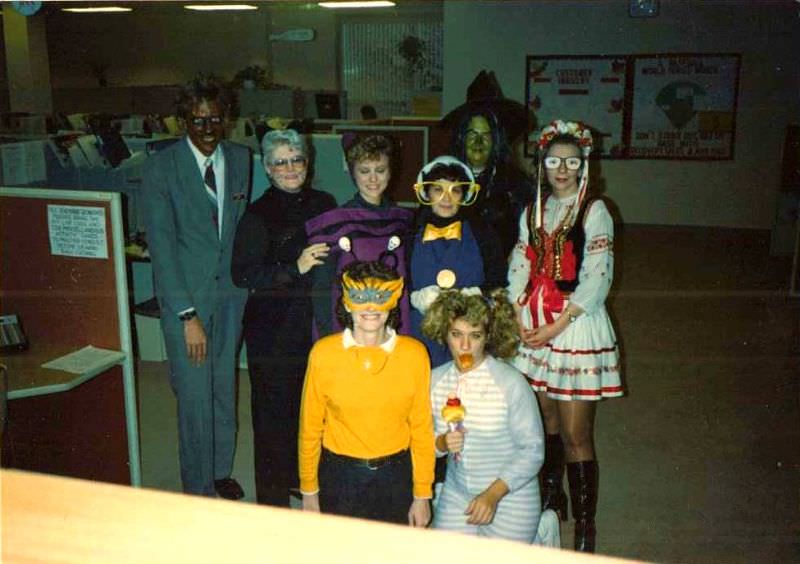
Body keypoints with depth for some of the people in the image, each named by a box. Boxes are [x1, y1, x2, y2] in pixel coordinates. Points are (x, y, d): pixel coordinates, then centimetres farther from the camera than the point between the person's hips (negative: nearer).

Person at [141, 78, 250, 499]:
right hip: (185, 293, -4)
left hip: (230, 290, 4)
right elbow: (162, 246, -14)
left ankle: (221, 469, 37)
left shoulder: (239, 159, 4)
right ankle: (198, 488, 20)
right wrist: (187, 315, -18)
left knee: (225, 386, 16)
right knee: (195, 396, 0)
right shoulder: (162, 167, -11)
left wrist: (244, 280, 5)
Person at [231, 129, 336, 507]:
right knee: (275, 411, 4)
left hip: (319, 323, 4)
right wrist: (295, 268, -21)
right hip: (274, 329, -4)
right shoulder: (258, 214, -7)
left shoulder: (324, 203, 9)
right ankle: (272, 496, 20)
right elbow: (242, 275, -14)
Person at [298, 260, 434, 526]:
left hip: (395, 475, 1)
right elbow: (310, 426, -1)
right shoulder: (323, 353, -9)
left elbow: (422, 428, -1)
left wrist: (422, 495, 2)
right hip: (339, 474, 0)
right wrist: (309, 490, 4)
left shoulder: (414, 354, -7)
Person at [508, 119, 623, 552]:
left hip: (575, 327, -5)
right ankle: (549, 494, 33)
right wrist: (518, 318, -4)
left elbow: (597, 277, -11)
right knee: (544, 419, 14)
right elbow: (520, 268, 11)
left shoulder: (594, 211, -4)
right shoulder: (533, 212, 13)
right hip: (533, 328, 5)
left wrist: (557, 326, -14)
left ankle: (584, 526, 7)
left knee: (575, 433, -4)